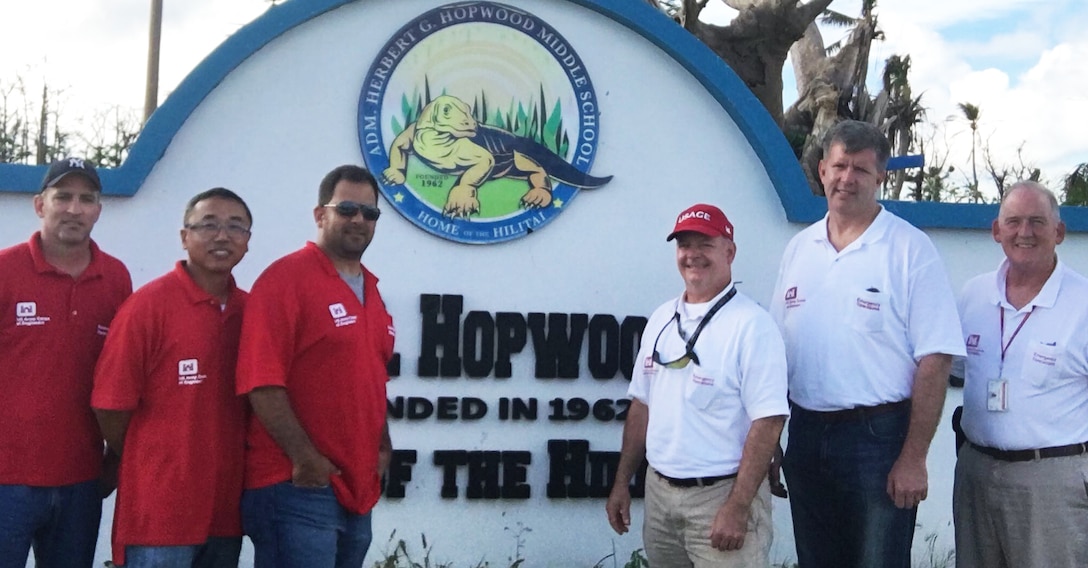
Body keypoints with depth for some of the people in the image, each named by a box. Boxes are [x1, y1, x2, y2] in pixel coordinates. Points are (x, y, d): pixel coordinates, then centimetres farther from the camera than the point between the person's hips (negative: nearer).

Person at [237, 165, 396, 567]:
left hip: (357, 488, 8)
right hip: (296, 486, -8)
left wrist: (382, 446, 10)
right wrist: (305, 459, -18)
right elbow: (261, 381, -17)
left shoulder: (370, 291, 15)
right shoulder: (285, 278, -10)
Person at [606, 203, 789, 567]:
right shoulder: (661, 319, 9)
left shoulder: (751, 324, -13)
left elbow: (767, 422, -17)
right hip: (659, 491, 6)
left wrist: (738, 508, -21)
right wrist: (622, 482, 11)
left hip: (722, 494, -6)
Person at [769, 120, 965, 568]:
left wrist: (913, 458, -16)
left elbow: (934, 360, -12)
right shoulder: (798, 249, 9)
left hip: (878, 435, -5)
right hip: (806, 433, 5)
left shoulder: (910, 249, -8)